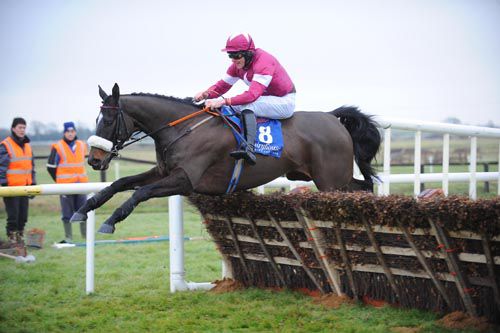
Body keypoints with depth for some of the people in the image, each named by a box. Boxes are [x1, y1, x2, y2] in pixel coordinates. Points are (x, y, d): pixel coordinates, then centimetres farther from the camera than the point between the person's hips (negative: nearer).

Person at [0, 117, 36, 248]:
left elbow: (32, 166, 20)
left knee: (23, 216, 10)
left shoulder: (27, 145, 14)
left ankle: (20, 239, 21)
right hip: (11, 188, -6)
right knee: (13, 216, -3)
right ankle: (12, 241, 5)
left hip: (24, 187, 7)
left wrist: (33, 184, 16)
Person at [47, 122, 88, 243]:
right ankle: (68, 238, 7)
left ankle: (86, 236, 16)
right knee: (67, 212, 0)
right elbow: (51, 166, -1)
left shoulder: (82, 146, 10)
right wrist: (59, 181, 4)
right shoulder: (58, 148, -6)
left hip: (81, 184, 4)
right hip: (65, 186, -4)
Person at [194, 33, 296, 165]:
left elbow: (252, 95, -37)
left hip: (284, 102, -9)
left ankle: (248, 149, -47)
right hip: (266, 98, 9)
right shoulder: (238, 65, -1)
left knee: (246, 106, -33)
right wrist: (205, 94, -19)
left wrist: (224, 101, -44)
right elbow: (223, 85, 3)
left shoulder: (263, 62, -28)